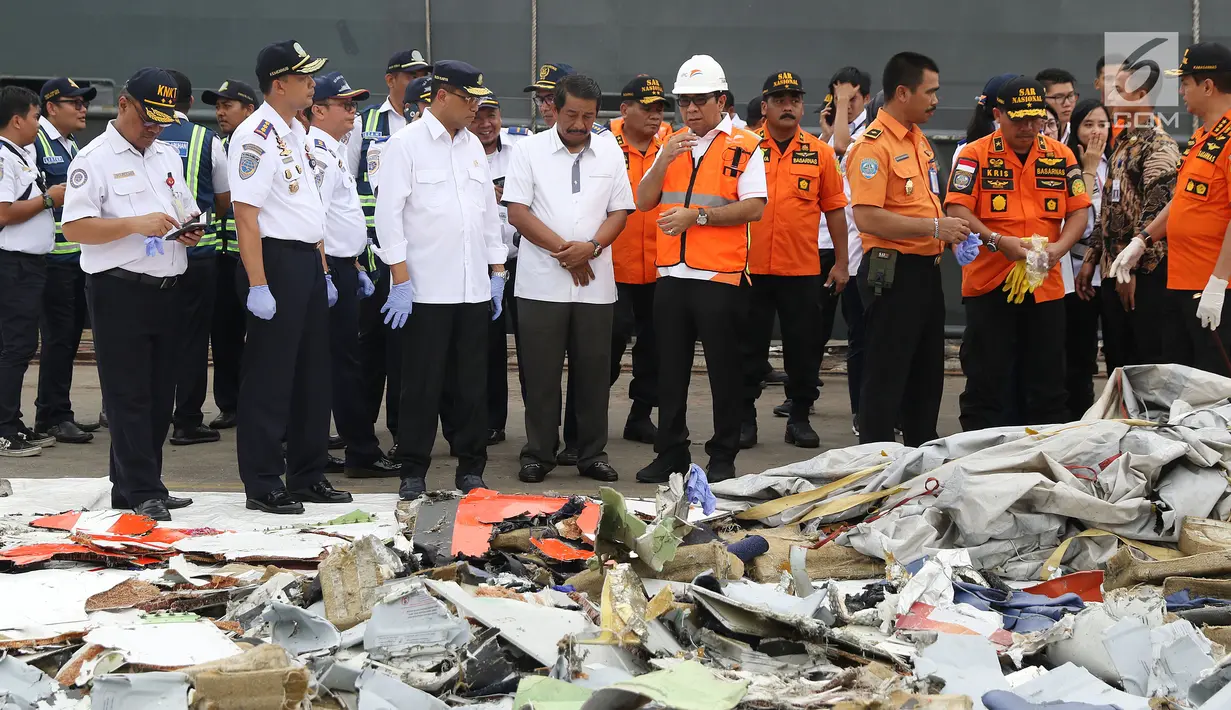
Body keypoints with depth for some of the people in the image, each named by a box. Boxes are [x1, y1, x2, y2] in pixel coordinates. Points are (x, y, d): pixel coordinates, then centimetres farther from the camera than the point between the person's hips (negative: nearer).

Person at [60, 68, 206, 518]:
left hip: (165, 291, 7)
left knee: (160, 397, 9)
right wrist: (135, 224, -22)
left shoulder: (168, 156, 16)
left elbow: (186, 211, 27)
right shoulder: (95, 159, -6)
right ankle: (143, 492, -3)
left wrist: (190, 231, 4)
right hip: (119, 291, -7)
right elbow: (74, 228, -13)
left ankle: (131, 488, 17)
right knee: (129, 397, -4)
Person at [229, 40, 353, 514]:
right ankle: (263, 485, 5)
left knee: (313, 373, 14)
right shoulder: (255, 136, -14)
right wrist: (257, 286, -23)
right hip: (275, 261, -10)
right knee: (270, 378, -3)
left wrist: (323, 272, 19)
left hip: (307, 262, 10)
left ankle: (308, 475, 25)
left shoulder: (297, 133, 16)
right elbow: (246, 213, -20)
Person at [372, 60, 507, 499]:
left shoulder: (472, 145, 15)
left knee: (472, 383, 7)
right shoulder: (406, 143, -4)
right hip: (425, 289, -5)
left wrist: (497, 270, 15)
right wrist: (400, 278, -13)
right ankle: (413, 472, 6)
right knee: (422, 385, -1)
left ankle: (471, 467, 16)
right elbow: (389, 212, -8)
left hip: (474, 287, 5)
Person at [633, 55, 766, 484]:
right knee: (670, 370, 10)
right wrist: (664, 160, -8)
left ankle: (723, 457, 10)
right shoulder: (671, 145, 14)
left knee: (723, 369, 2)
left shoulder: (744, 146, -3)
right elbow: (644, 202, 7)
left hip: (721, 276, -5)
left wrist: (698, 216, -18)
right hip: (671, 275, 5)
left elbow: (754, 207, -12)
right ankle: (670, 453, 19)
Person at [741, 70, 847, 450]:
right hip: (751, 266, -1)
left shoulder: (820, 153, 4)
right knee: (749, 346, 6)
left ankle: (799, 417, 18)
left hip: (803, 269, 1)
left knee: (804, 347, 6)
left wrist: (840, 262, 6)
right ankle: (744, 418, 15)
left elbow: (834, 209, 8)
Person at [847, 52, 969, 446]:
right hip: (893, 272, -9)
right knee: (886, 377, -2)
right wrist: (934, 227, -21)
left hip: (926, 269, 9)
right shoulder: (874, 144, -15)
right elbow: (867, 218, -24)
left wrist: (949, 231, 6)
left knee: (927, 375, 16)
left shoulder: (919, 140, 14)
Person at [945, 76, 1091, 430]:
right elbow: (957, 210, -9)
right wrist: (997, 240, -22)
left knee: (1047, 387, 8)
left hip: (1045, 284, 3)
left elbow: (1079, 210, 7)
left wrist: (1058, 248, -11)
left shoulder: (1060, 155, 9)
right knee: (987, 382, 2)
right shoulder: (975, 155, -2)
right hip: (989, 284, -3)